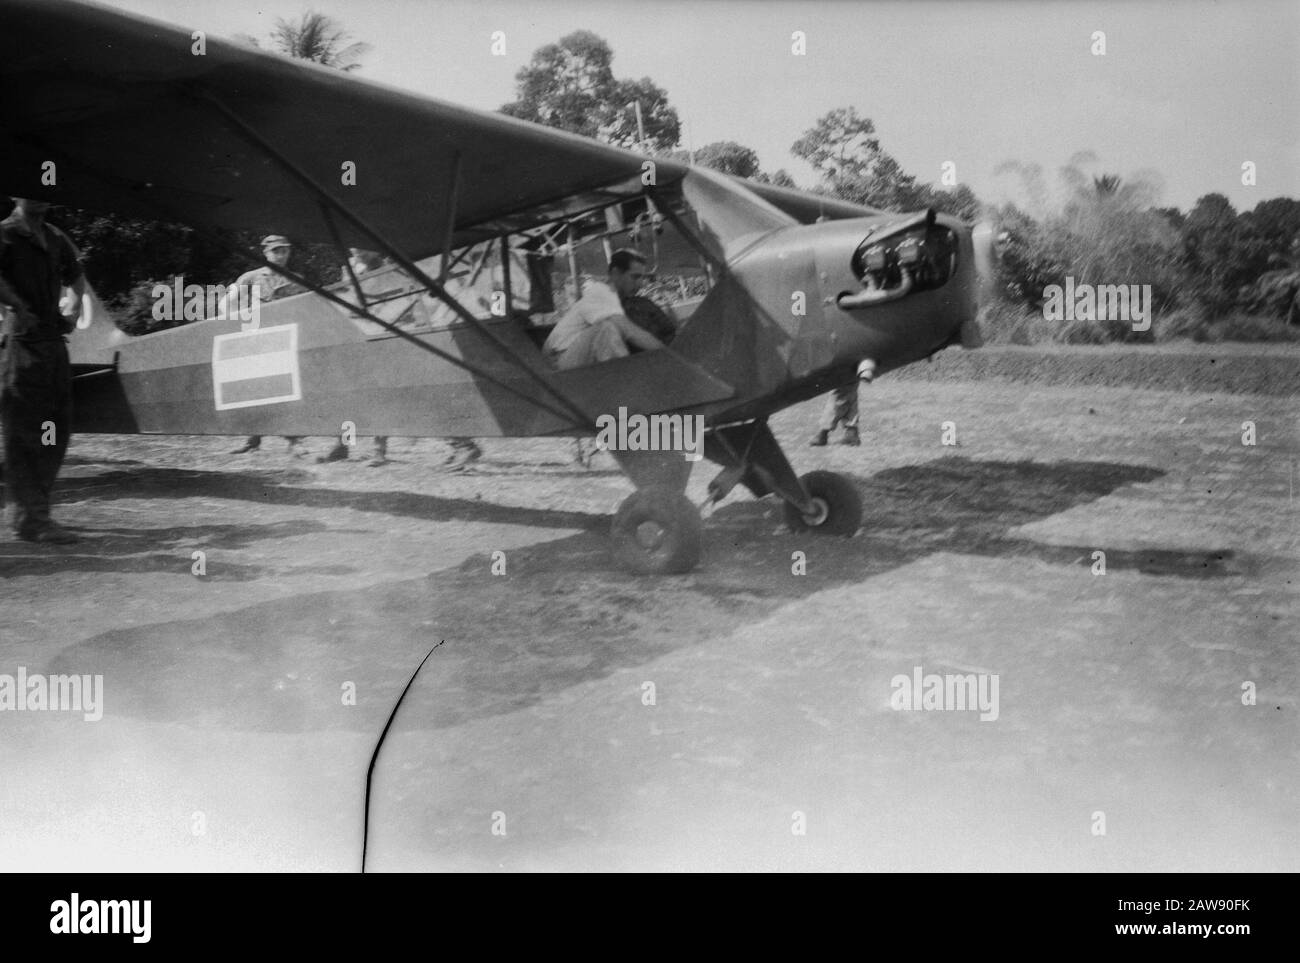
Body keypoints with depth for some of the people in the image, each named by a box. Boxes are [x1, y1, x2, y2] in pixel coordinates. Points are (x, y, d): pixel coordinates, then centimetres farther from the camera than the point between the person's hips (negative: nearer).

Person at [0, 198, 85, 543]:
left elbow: (76, 278, 32)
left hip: (54, 340, 8)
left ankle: (29, 513, 20)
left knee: (57, 431, 9)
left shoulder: (56, 239, 16)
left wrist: (72, 313, 16)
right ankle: (32, 518, -6)